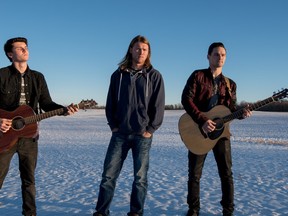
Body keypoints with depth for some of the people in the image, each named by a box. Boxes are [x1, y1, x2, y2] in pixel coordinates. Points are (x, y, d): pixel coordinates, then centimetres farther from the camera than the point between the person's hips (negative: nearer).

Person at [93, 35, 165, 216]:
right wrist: (113, 125, 1)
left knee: (140, 177, 4)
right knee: (108, 175, 2)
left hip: (143, 134, -2)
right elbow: (111, 103, 10)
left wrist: (151, 129, -7)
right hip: (120, 133, 2)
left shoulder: (154, 76, 1)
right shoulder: (118, 75, 8)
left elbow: (159, 105, -3)